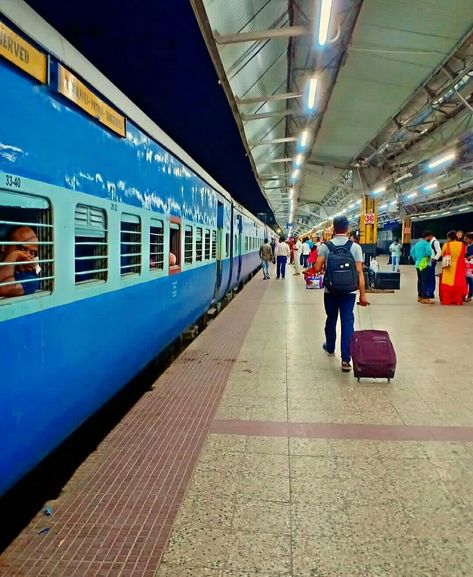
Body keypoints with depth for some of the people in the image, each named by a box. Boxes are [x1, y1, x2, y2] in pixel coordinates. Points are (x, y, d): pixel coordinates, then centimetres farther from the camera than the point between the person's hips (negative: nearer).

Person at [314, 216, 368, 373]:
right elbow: (359, 271, -8)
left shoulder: (325, 246, -3)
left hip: (330, 290, 1)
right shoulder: (355, 247, -4)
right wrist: (362, 294, -4)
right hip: (349, 291, -1)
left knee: (331, 319, 19)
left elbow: (317, 268, -9)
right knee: (347, 322, -1)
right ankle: (346, 359, -5)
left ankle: (330, 348, 40)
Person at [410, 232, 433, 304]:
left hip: (418, 264, 9)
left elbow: (412, 252, 19)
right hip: (424, 265, -9)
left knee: (420, 280, 15)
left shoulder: (417, 243, 13)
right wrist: (428, 256, -7)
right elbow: (429, 252, -27)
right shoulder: (426, 243, -12)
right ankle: (424, 298, -9)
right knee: (425, 281, -8)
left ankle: (419, 296, 22)